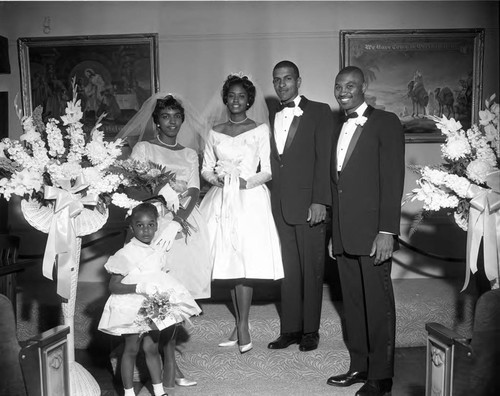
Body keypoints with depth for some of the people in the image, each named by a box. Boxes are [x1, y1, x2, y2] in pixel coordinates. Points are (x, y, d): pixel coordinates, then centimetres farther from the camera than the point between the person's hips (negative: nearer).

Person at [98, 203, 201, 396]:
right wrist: (139, 287, -29)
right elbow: (113, 286, -17)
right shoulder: (125, 254, -15)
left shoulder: (158, 253, 3)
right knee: (131, 350, 7)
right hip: (131, 308, -5)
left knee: (152, 348, 13)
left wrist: (165, 292, -4)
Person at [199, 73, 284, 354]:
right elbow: (206, 169, 13)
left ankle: (243, 326, 1)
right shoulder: (216, 132, 13)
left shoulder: (260, 129, 4)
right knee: (230, 263, 2)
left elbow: (268, 171, 0)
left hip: (251, 199, -3)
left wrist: (245, 182, -14)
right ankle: (241, 325, 14)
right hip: (222, 201, 3)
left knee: (246, 261, -9)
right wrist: (218, 179, -7)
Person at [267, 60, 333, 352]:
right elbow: (273, 162, 12)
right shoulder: (273, 117, 15)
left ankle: (311, 331, 18)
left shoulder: (319, 112, -1)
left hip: (309, 205, -4)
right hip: (280, 206, 5)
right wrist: (271, 200, 3)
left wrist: (320, 201, -15)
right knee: (289, 270, 10)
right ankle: (290, 329, 21)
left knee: (312, 270, 5)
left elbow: (324, 159, -8)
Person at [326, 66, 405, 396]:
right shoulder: (338, 130, 18)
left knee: (378, 305, 2)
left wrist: (386, 232, -17)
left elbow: (393, 180, -11)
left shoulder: (386, 123, -3)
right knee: (353, 303, 13)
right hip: (344, 236, 7)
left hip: (373, 233, -7)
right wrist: (334, 234, 14)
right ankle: (359, 366, 26)